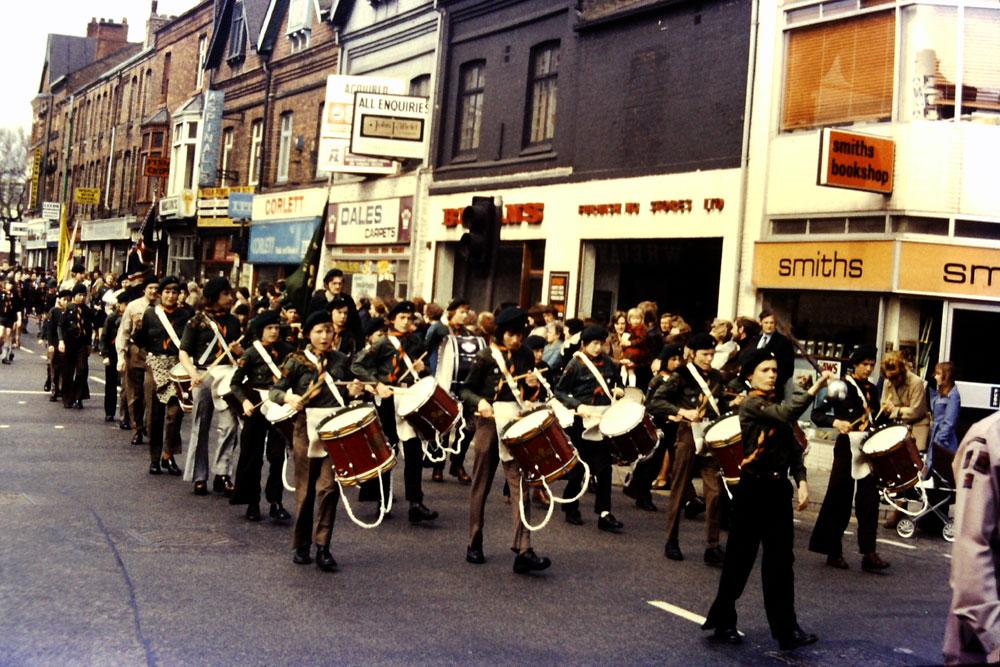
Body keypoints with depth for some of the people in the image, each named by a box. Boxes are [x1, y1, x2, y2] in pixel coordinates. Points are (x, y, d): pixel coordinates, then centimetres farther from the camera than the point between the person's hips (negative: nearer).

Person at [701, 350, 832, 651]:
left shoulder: (777, 407, 13)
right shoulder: (751, 405, -11)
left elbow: (794, 449, 11)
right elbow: (787, 413, -30)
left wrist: (801, 482, -3)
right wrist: (816, 386, -31)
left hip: (779, 489, 7)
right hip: (754, 489, -7)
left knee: (781, 561, 8)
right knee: (740, 558, 2)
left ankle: (786, 629, 15)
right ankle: (722, 622, 14)